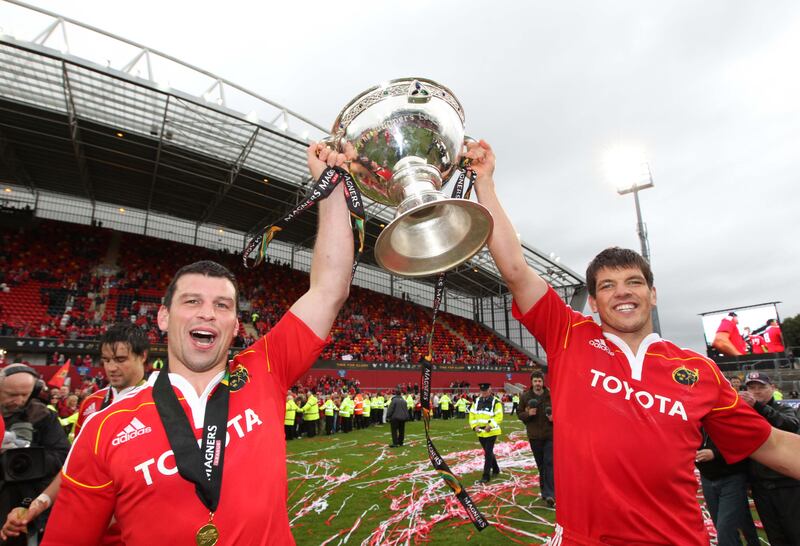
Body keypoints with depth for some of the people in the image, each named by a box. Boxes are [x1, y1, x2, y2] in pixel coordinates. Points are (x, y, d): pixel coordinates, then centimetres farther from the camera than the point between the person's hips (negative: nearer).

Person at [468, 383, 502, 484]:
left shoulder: (496, 402, -10)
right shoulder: (476, 401, 5)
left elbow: (499, 417, -15)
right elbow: (472, 415, 7)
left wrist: (490, 425, -24)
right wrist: (475, 426, -6)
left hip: (491, 432, -6)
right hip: (480, 432, 6)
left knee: (488, 453, -6)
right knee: (489, 452, 19)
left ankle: (486, 476, 2)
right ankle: (495, 469, 39)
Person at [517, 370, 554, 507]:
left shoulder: (551, 395, -4)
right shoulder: (525, 397, -1)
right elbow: (519, 413, 5)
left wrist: (554, 418, -13)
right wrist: (528, 414, -15)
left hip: (550, 435, -2)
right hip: (534, 436, 2)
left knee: (549, 463, -6)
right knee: (540, 464, 14)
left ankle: (549, 494, -4)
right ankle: (544, 490, 29)